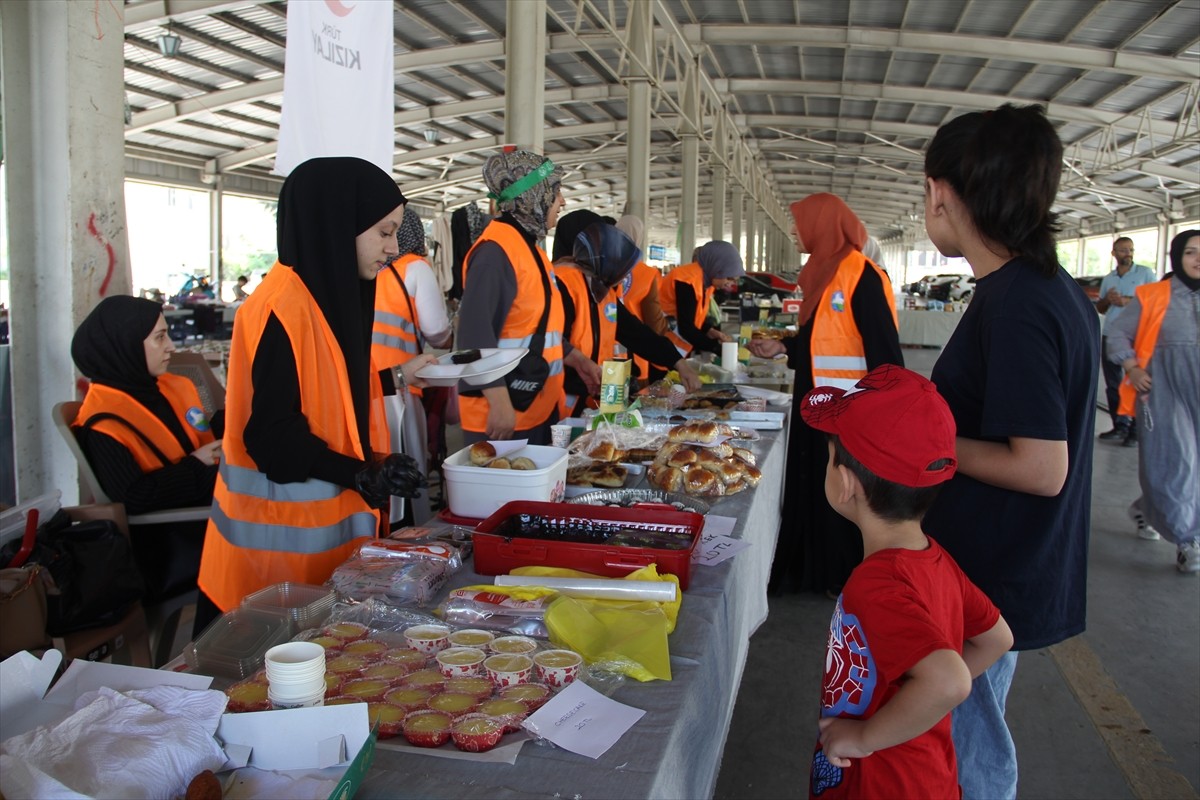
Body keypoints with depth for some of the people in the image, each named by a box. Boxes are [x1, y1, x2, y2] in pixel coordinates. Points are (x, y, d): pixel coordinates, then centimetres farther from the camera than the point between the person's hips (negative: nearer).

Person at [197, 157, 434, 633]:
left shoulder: (329, 294, 9)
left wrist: (396, 378, 12)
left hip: (324, 518, 9)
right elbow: (270, 431, -23)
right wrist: (361, 475, -27)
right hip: (283, 530, -9)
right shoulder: (284, 309, -20)